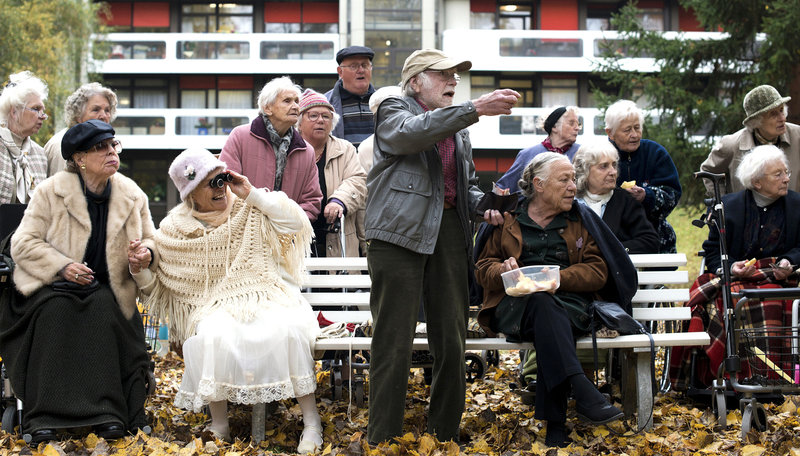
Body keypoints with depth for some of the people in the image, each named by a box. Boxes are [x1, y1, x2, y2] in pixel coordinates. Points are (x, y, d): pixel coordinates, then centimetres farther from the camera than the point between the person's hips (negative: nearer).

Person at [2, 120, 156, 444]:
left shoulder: (132, 195, 5)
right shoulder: (50, 192, -4)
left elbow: (150, 240, 14)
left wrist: (144, 255, -12)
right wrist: (62, 266, -22)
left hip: (104, 288, 2)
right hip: (52, 285, -2)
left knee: (103, 310, -31)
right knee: (55, 312, -34)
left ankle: (107, 412, -29)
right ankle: (43, 417, -32)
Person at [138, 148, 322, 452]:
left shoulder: (249, 208, 3)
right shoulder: (175, 230, 4)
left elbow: (297, 223, -7)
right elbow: (156, 284, 12)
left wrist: (253, 194, -10)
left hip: (268, 299, 0)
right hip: (217, 307, 0)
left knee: (288, 329, -33)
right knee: (212, 338, -34)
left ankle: (311, 422, -24)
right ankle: (219, 426, -18)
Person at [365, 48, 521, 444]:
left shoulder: (457, 126, 24)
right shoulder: (393, 110, 3)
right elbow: (411, 133, -21)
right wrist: (475, 109, -28)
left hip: (449, 231, 6)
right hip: (400, 232, -6)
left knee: (452, 341, 7)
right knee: (393, 342, -7)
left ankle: (445, 435, 17)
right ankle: (383, 440, -2)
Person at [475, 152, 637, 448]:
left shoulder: (582, 218, 18)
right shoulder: (507, 220, 17)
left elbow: (598, 271, 8)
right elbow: (483, 267, 17)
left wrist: (558, 278, -12)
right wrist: (503, 271, -8)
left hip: (570, 302, 0)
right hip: (516, 305, 0)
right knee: (541, 303, -38)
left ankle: (554, 422, -40)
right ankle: (582, 390, -53)